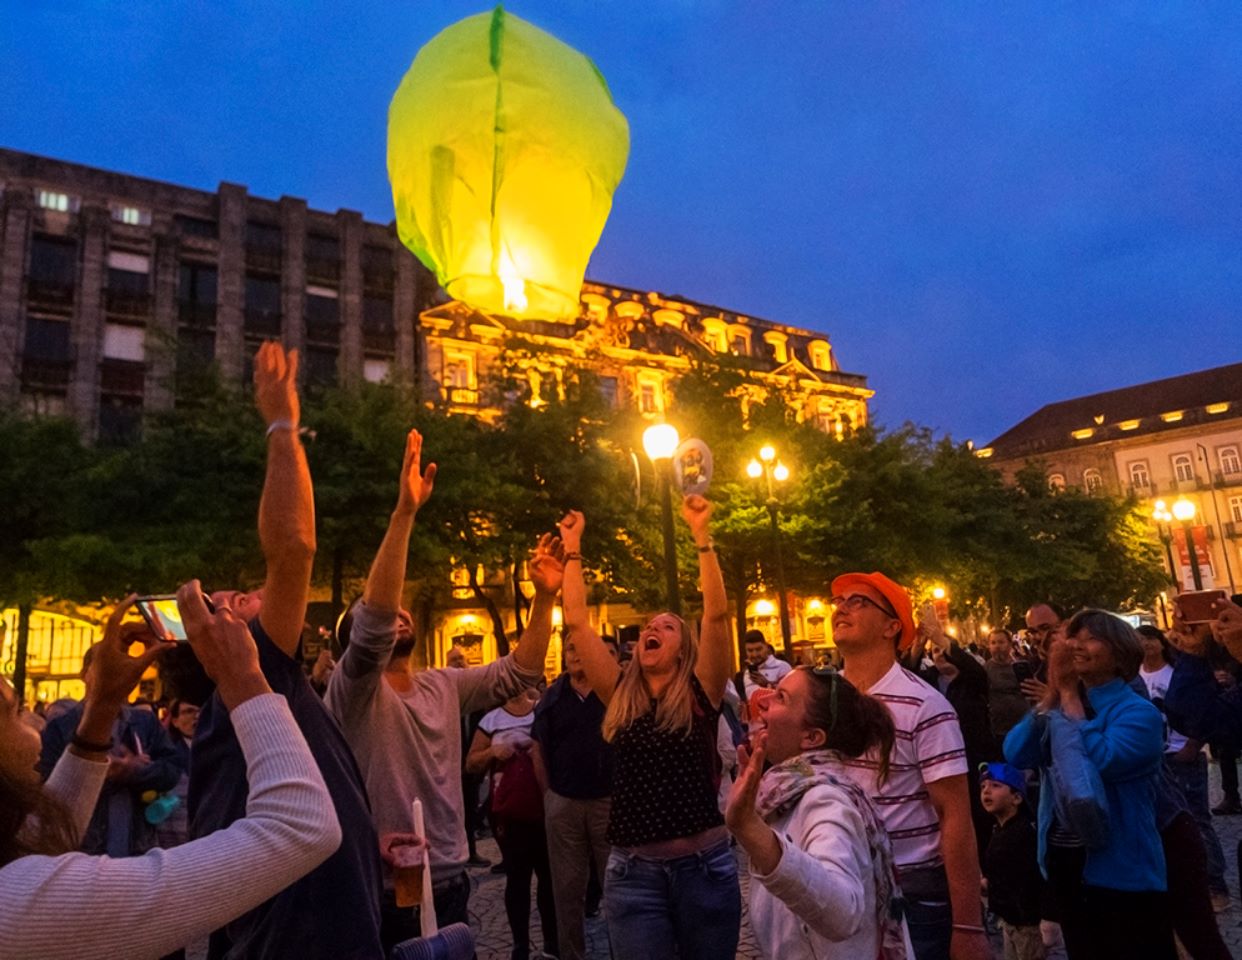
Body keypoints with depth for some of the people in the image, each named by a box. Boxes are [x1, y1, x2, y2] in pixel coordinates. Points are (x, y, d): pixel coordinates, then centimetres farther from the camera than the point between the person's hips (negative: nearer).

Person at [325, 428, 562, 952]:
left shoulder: (444, 686, 4)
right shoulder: (352, 691, -15)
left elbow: (518, 673, 4)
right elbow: (372, 622, -32)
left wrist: (544, 597, -7)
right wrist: (405, 510, -39)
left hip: (450, 883, 6)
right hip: (386, 893, -6)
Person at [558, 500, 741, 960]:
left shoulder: (700, 694, -1)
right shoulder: (620, 696, 5)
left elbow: (717, 613, -13)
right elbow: (577, 622, 3)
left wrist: (701, 534, -16)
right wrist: (572, 546, 4)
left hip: (704, 863, -1)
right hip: (633, 870, 1)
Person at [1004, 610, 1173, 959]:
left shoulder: (1138, 712, -13)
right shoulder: (1063, 703, 4)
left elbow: (1100, 762, -30)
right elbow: (1016, 755, -8)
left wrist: (1069, 697, -18)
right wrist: (1053, 694, -11)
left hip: (1120, 870, -6)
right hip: (1064, 861, 6)